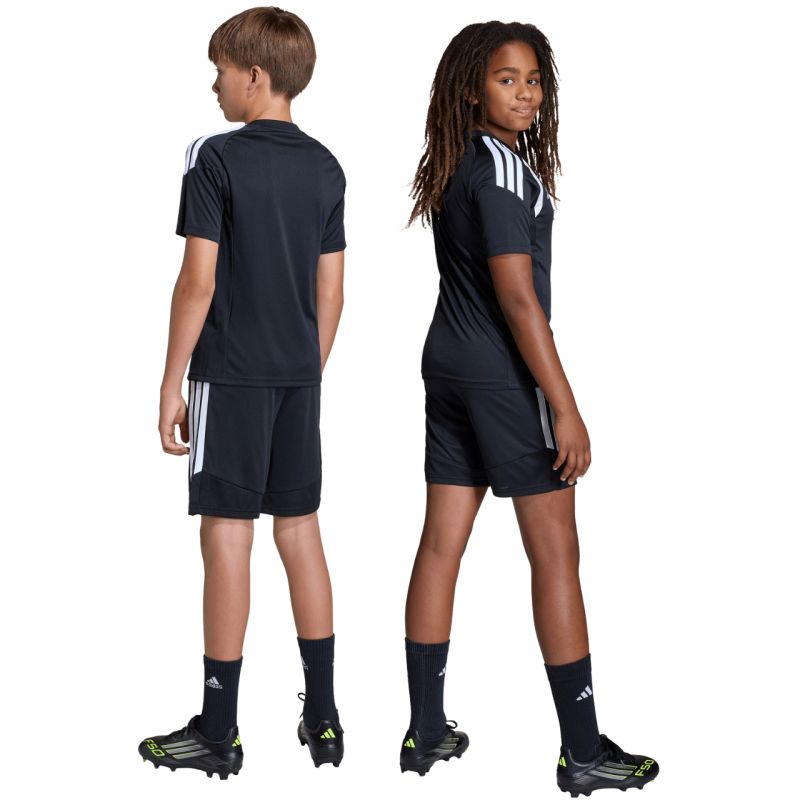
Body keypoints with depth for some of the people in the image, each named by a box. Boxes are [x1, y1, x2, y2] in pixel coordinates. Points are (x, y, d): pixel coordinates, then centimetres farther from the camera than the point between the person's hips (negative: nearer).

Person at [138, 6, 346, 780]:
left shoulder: (215, 157, -9)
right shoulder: (324, 166, 9)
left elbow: (198, 281, -13)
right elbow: (331, 289, 10)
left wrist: (172, 381, -7)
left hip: (230, 374, -6)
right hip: (298, 373, 6)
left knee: (227, 537, -1)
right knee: (300, 530, 11)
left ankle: (218, 731, 7)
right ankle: (323, 717, 17)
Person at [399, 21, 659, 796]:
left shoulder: (452, 168, 12)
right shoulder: (503, 166, -15)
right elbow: (517, 295, -21)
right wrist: (564, 406, -19)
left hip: (447, 368, 9)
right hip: (503, 377, -9)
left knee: (441, 544, 9)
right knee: (555, 555, -1)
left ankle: (426, 732, 18)